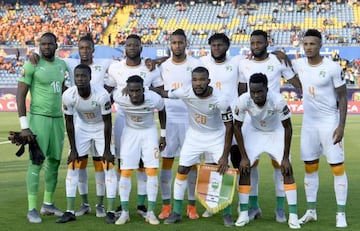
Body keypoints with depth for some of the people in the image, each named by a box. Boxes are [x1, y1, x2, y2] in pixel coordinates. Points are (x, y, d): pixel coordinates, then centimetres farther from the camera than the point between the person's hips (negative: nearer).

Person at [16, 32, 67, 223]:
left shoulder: (62, 65, 9)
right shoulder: (32, 65, -9)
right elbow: (20, 95, -10)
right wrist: (24, 125, -16)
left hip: (58, 118, 6)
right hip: (38, 118, -6)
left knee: (54, 161, 10)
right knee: (36, 162, -7)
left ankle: (48, 204, 21)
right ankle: (32, 209, -2)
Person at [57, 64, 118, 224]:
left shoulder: (101, 95, -31)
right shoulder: (68, 95, -24)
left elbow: (107, 122, -20)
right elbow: (69, 122, -11)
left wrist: (107, 150, -16)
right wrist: (73, 149, -9)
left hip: (101, 128, -2)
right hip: (81, 128, 2)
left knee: (109, 167, -7)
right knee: (72, 167, -3)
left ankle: (110, 211, 1)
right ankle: (70, 212, 4)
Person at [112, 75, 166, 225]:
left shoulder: (154, 99, -27)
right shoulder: (119, 97, -28)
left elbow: (162, 111, -4)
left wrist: (163, 135, 1)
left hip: (149, 132, 0)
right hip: (130, 132, 1)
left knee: (152, 171, -7)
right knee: (125, 172, -5)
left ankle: (151, 212, 1)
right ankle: (125, 212, 5)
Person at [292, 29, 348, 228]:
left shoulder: (333, 68, -13)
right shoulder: (299, 64, 1)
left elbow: (343, 97, -9)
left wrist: (341, 126, -15)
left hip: (330, 122, -5)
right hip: (308, 123, 5)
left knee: (338, 168, -3)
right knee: (310, 168, 10)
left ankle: (341, 214, 4)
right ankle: (311, 211, 20)